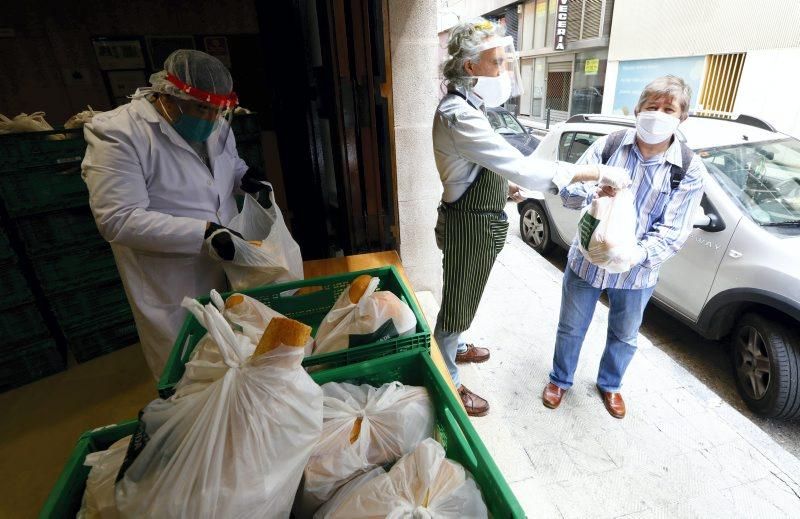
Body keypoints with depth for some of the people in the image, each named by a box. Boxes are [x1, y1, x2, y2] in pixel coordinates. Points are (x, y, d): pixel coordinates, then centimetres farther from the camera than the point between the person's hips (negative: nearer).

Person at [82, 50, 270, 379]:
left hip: (228, 269, 6)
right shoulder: (117, 134, -18)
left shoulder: (214, 124, 3)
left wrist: (244, 176, -3)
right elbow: (119, 220, -22)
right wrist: (202, 232, -30)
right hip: (172, 291, -6)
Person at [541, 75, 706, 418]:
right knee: (571, 329, 15)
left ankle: (609, 384, 50)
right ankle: (560, 380, 42)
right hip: (586, 260, 0)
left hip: (637, 272, 1)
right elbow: (568, 192, -11)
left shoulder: (689, 170, -9)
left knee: (624, 337, 22)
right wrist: (594, 192, -33)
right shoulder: (608, 145, -8)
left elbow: (673, 232, -13)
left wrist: (638, 254, -31)